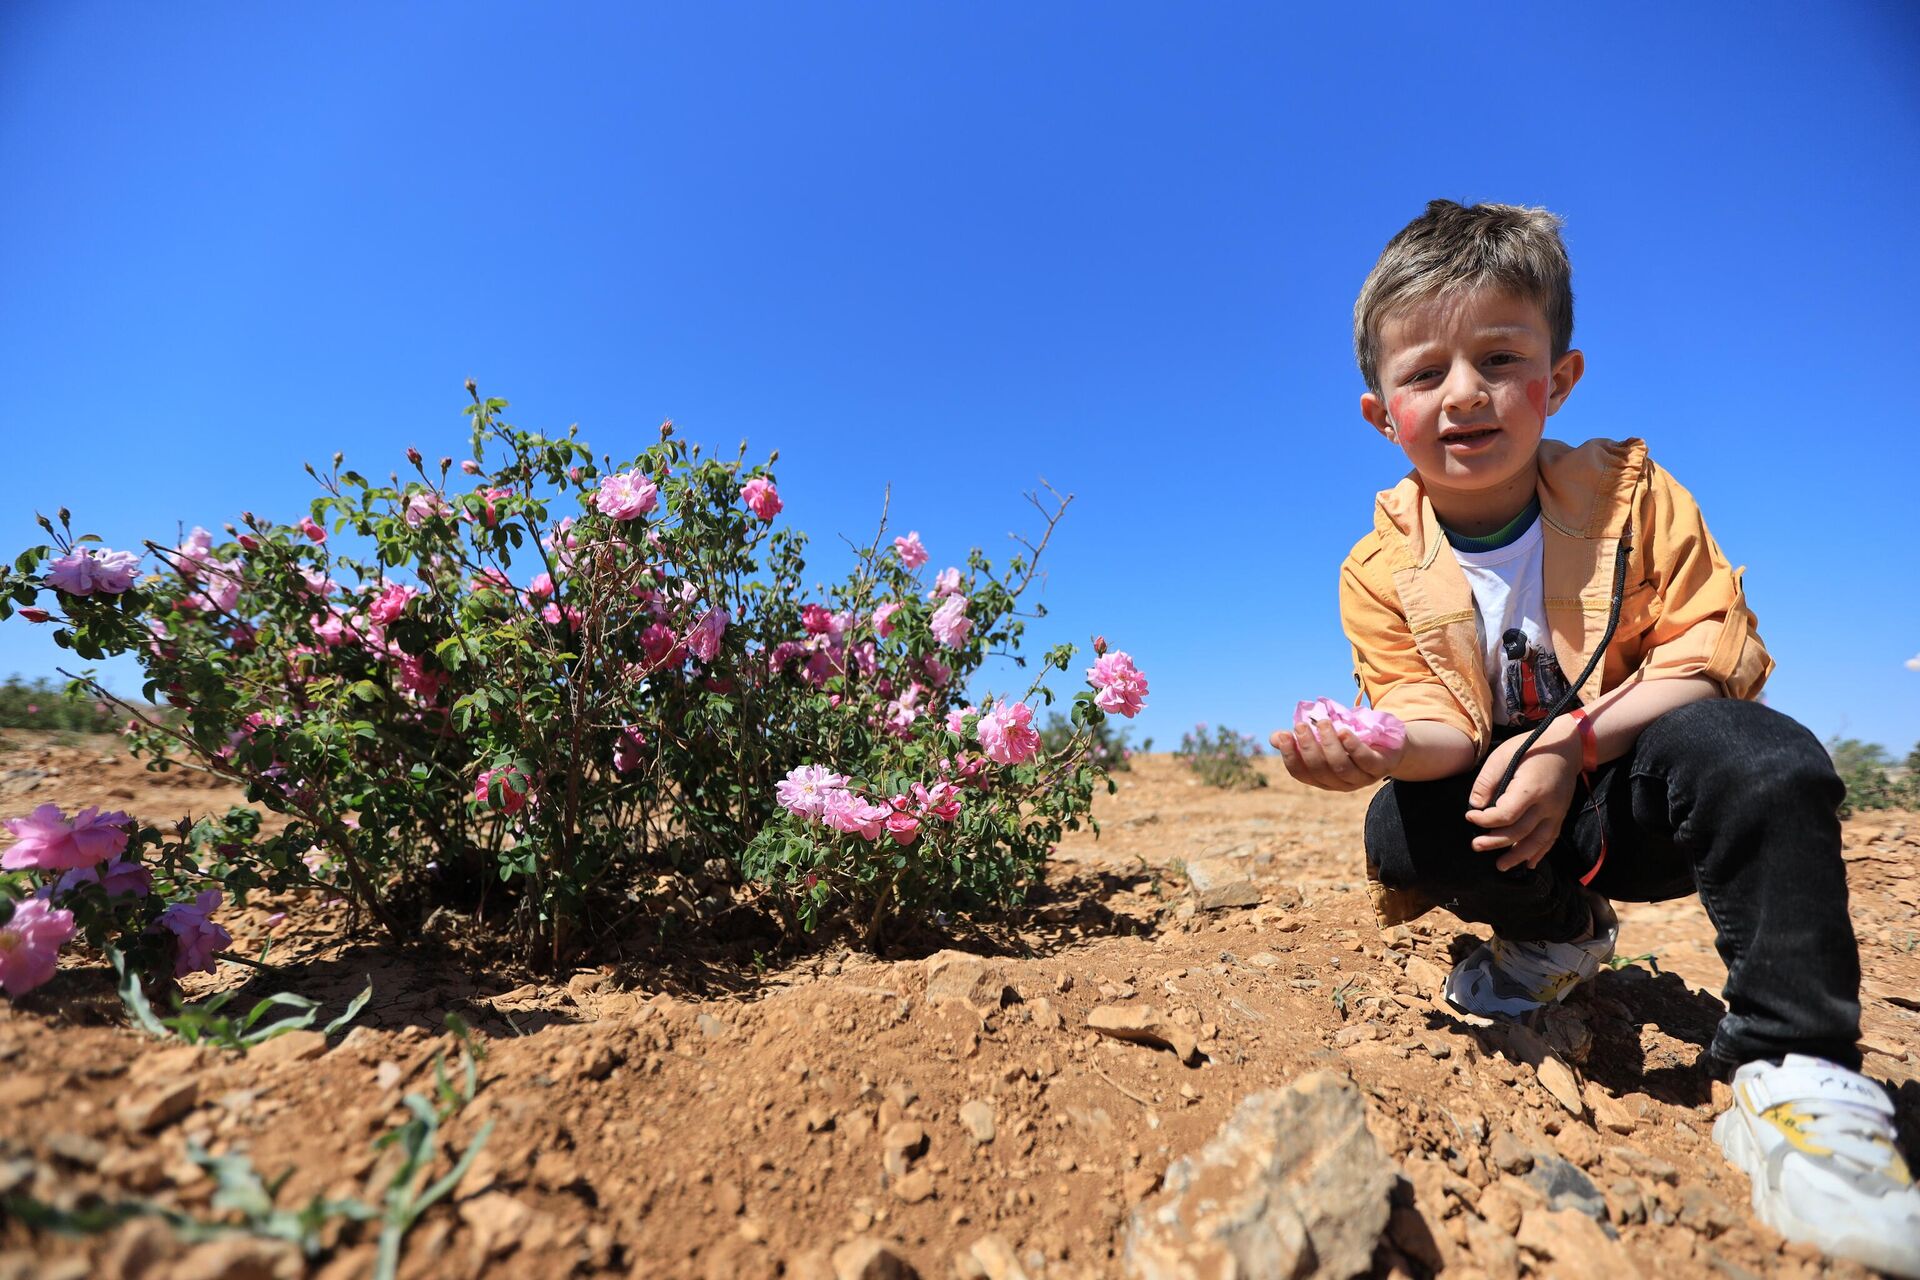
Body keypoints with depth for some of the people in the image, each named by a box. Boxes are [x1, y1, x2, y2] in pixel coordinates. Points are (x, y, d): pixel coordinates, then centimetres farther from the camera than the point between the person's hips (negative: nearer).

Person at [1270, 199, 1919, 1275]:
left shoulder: (1630, 493, -7)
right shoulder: (1382, 571, -9)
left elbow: (1717, 654, -10)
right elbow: (1437, 721, -12)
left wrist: (1571, 742, -24)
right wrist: (1389, 748, -37)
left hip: (1634, 789, -1)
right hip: (1515, 821, 1)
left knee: (1758, 755, -31)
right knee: (1401, 831, -28)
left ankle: (1796, 1075, -18)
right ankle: (1558, 935, 6)